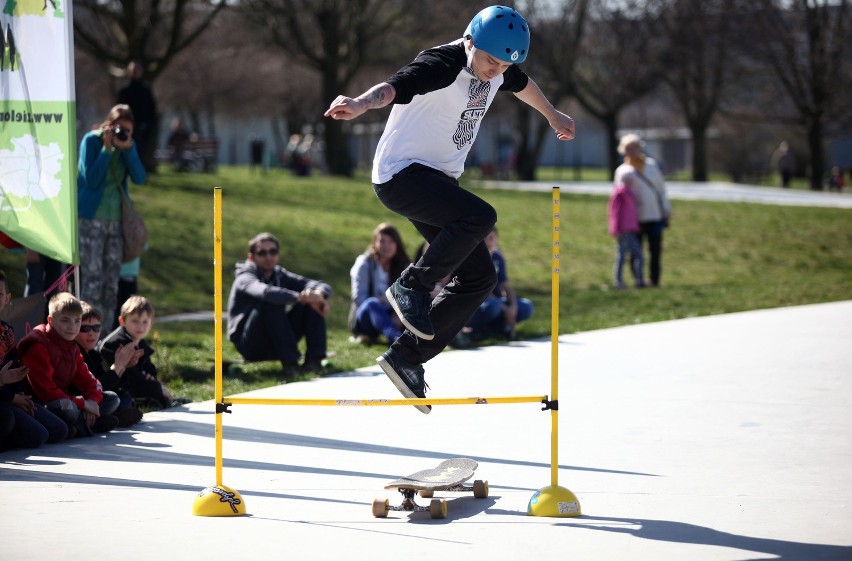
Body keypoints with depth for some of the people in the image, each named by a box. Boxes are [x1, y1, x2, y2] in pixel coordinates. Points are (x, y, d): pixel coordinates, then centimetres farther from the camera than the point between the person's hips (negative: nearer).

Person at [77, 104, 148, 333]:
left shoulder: (128, 144, 8)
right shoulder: (92, 140, -6)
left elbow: (140, 178, -3)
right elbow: (91, 179, -14)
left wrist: (128, 148, -13)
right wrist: (107, 149, -16)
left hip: (115, 219, 5)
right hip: (91, 219, -5)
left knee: (112, 281, 6)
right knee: (92, 278, -11)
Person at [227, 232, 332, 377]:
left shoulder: (280, 276, 7)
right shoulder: (245, 279, -12)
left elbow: (324, 287, -4)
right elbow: (265, 292, -38)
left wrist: (319, 293, -28)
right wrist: (301, 297, -45)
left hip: (277, 344, 6)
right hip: (249, 346, -6)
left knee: (312, 303, -8)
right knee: (271, 303, -32)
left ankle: (314, 360, -19)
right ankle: (290, 364, -34)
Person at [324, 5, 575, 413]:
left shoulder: (497, 67, 4)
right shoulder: (440, 66, -22)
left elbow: (521, 84, 29)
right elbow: (395, 87, -41)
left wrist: (552, 116, 47)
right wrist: (362, 103, -63)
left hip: (439, 180, 9)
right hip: (401, 174, -9)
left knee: (479, 277, 3)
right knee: (479, 216, -33)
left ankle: (406, 357, 7)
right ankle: (411, 287, -15)